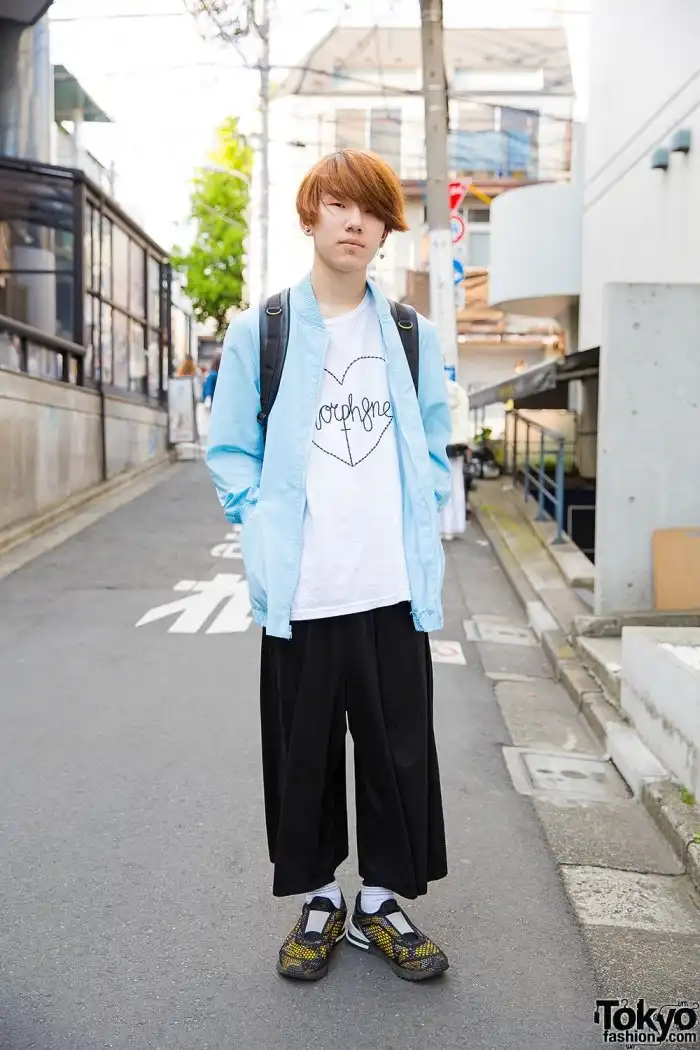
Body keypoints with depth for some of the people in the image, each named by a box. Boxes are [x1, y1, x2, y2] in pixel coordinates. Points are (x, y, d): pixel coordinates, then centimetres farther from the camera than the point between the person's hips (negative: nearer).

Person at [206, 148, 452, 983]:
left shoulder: (413, 336, 9)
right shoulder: (258, 333, 1)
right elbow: (229, 452, 4)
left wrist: (420, 527, 4)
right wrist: (264, 529, -7)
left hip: (394, 586, 2)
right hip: (300, 590, -2)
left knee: (399, 748, 8)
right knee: (303, 751, 9)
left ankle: (380, 900, 27)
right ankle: (318, 898, 29)